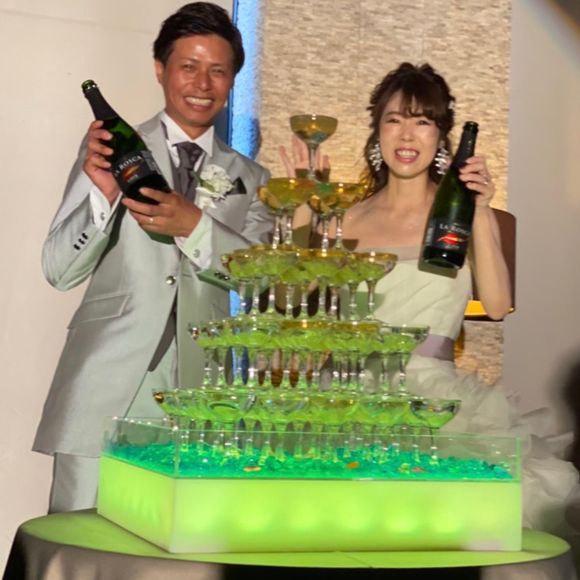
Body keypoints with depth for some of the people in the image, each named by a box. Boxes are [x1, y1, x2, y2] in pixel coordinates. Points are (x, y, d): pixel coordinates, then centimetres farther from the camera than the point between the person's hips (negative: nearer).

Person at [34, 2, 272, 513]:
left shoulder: (249, 180, 14)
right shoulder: (110, 150, 6)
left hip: (199, 399, 2)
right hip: (106, 392, -2)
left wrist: (194, 226, -18)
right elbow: (60, 271, 0)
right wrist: (102, 193, -18)